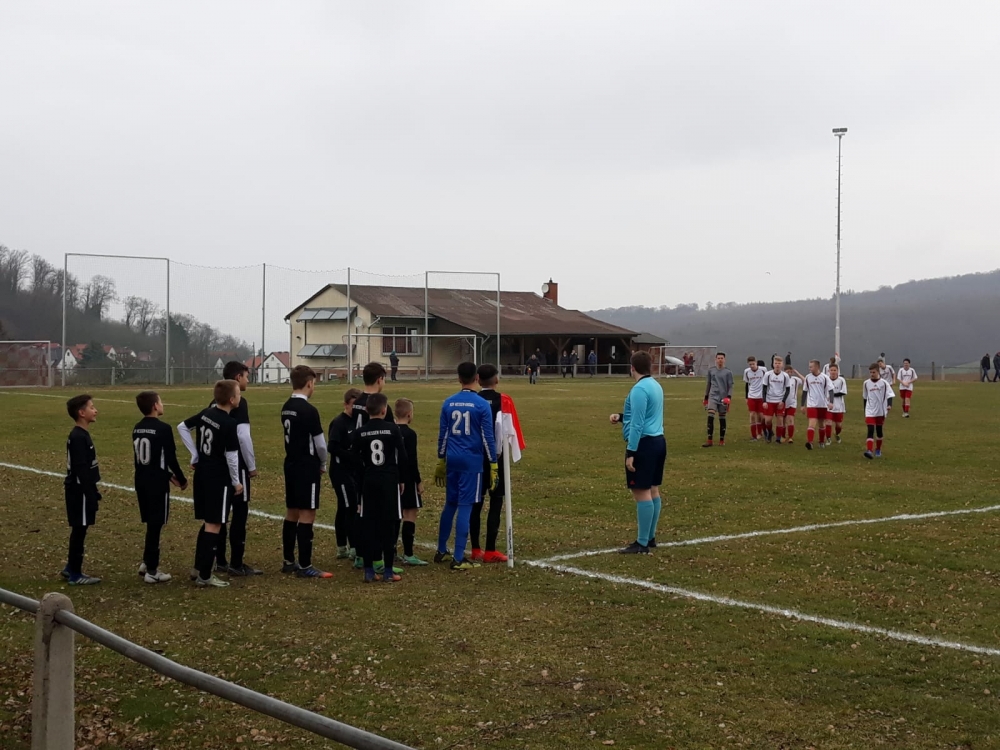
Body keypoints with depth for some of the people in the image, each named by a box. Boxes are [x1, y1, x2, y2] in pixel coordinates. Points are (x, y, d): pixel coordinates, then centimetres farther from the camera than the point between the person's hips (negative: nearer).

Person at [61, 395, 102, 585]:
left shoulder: (82, 435, 12)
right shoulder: (78, 438, -19)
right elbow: (81, 470, -22)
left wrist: (93, 493, 20)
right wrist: (92, 495, -21)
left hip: (81, 490, 10)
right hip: (80, 492, -10)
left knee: (79, 529, 16)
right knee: (79, 529, -2)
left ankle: (71, 568, 25)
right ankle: (75, 574, 5)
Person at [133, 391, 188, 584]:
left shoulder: (137, 429, 8)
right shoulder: (163, 429, -15)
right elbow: (170, 458, -14)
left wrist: (169, 475, 20)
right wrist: (182, 479, 2)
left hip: (141, 482, 7)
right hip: (157, 484, -7)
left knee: (152, 524, 19)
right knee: (156, 525, 0)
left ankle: (147, 563, 24)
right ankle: (152, 571, 4)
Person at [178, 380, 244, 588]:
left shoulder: (205, 414, 4)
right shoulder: (229, 424, -19)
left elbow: (182, 427, 14)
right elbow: (231, 455, -18)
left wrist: (195, 454, 15)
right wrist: (236, 481, -4)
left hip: (202, 474, 8)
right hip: (219, 479, -8)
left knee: (208, 523, 19)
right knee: (214, 526, -2)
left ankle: (198, 568, 24)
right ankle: (205, 575, 0)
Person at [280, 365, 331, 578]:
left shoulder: (286, 408, 8)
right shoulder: (309, 410, -18)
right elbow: (320, 443, -15)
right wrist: (323, 464, 3)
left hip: (291, 465, 9)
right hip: (307, 467, -9)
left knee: (292, 513, 14)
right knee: (307, 515, -5)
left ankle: (288, 561, 22)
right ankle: (304, 566, -3)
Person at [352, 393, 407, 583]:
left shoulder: (359, 433, -1)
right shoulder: (393, 429, -6)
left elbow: (355, 460, 2)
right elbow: (402, 457, -4)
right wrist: (400, 479, 9)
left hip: (368, 482, 2)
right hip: (390, 481, -2)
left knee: (368, 524, 6)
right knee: (389, 524, 1)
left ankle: (369, 571, 5)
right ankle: (388, 571, 1)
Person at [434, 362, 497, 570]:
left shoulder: (448, 403, 4)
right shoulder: (481, 404, -9)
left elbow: (442, 434, 9)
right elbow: (487, 437, -8)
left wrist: (441, 461, 19)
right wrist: (493, 465, -1)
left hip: (452, 459, 5)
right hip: (472, 460, -5)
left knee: (450, 504, 17)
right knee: (465, 506, -3)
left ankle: (441, 551, 25)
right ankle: (458, 558, -3)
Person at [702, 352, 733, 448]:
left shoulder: (728, 372, 1)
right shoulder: (711, 371, 8)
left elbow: (730, 386, 1)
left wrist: (729, 397, -13)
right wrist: (706, 397, 17)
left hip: (723, 398, -1)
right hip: (712, 397, 1)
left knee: (722, 418, 6)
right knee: (710, 416, -14)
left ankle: (722, 440, 17)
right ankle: (709, 440, -16)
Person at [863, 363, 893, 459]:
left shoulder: (884, 383, -5)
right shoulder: (866, 383, 3)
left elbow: (889, 395, -10)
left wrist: (889, 405, -28)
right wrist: (865, 410, 20)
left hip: (881, 411, 0)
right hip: (870, 412, 0)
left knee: (879, 431, 11)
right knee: (870, 430, -13)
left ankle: (878, 450, 28)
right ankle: (869, 451, -22)